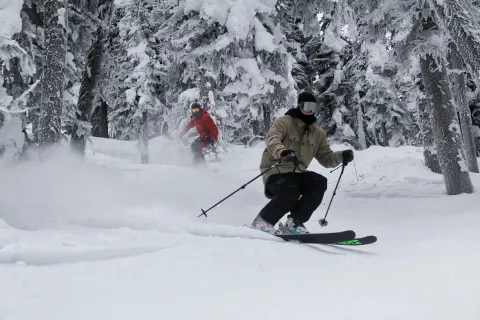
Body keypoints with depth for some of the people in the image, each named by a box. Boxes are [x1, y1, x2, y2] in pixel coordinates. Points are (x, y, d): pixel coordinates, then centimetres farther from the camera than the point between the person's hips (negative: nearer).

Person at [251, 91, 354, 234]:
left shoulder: (318, 133, 14)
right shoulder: (285, 122, -5)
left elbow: (326, 158, 15)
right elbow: (271, 139, -25)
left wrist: (341, 156, -7)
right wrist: (283, 152, -47)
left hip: (297, 173, 6)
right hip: (276, 172, -6)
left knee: (319, 183, -20)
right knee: (290, 193, -33)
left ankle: (294, 223, -11)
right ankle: (262, 222, -11)